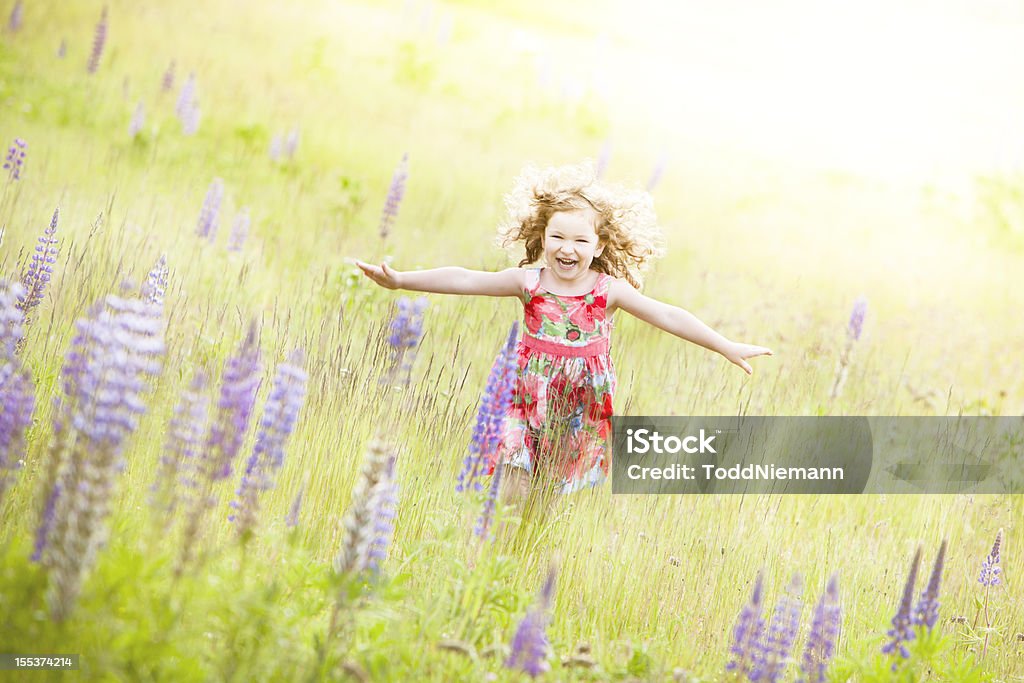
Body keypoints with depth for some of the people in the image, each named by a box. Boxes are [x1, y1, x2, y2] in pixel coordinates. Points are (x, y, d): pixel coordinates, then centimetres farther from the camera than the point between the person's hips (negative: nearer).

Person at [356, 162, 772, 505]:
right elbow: (464, 280, -12)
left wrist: (727, 348, -14)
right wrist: (400, 280, -19)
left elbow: (667, 317, -11)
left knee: (564, 498, 7)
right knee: (515, 496, -4)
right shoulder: (528, 282, -7)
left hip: (584, 413, 0)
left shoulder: (609, 290, -8)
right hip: (531, 407, 0)